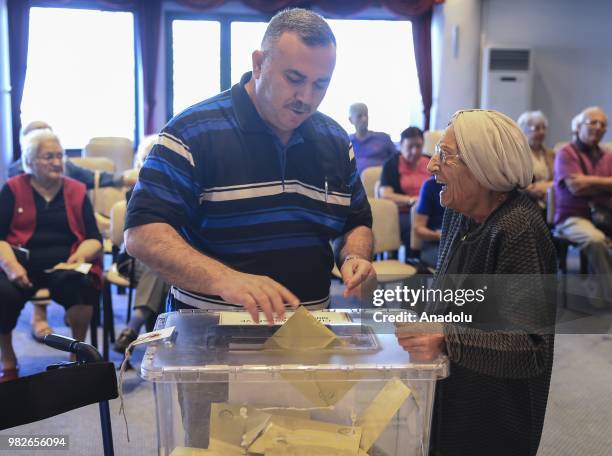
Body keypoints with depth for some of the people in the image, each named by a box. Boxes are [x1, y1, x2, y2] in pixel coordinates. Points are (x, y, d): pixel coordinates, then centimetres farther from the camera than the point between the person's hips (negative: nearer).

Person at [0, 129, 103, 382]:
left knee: (81, 286, -34)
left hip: (65, 264, 0)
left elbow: (94, 239, 10)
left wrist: (80, 255, -13)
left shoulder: (77, 191, 13)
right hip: (22, 263, 0)